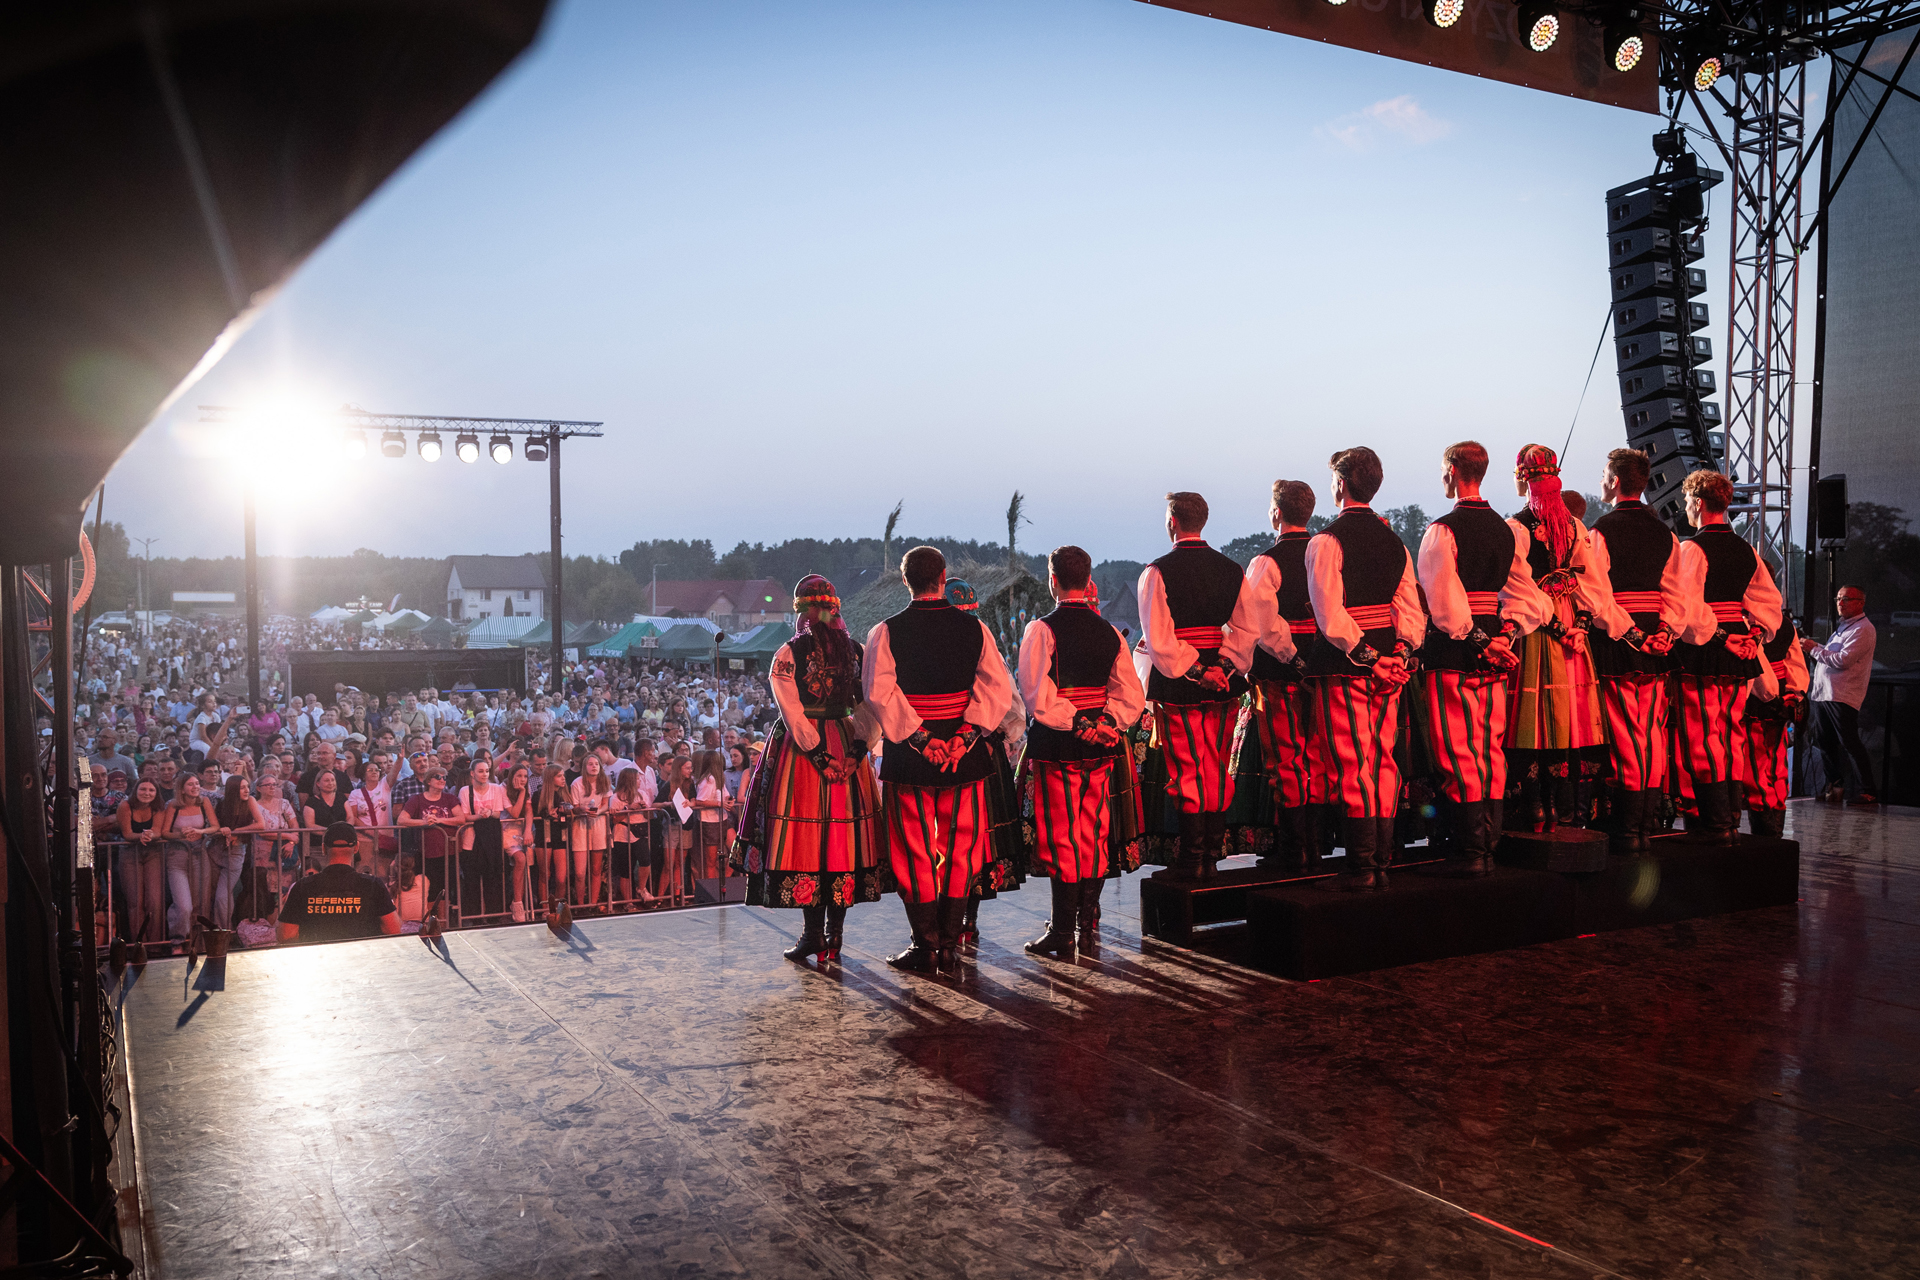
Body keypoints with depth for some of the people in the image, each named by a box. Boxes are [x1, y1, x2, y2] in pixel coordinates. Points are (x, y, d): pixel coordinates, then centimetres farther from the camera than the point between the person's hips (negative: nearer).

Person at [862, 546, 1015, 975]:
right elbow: (997, 686, -6)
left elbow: (879, 691, -14)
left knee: (915, 851, 7)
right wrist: (965, 735, -11)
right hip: (965, 754, 2)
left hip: (909, 756, -2)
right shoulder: (974, 628, 2)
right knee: (960, 850, 10)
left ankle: (925, 946, 9)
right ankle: (950, 946, 12)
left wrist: (920, 739, -14)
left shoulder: (886, 631, -3)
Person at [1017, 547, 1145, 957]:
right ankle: (1087, 921, 22)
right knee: (1095, 834, 13)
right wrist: (1104, 722, -4)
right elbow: (1132, 695, 5)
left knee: (1062, 838, -1)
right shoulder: (1109, 632, 8)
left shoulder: (1042, 630, -9)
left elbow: (1038, 695, -18)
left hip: (1056, 748, -5)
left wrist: (1075, 722, -13)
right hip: (1101, 749, 5)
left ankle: (1063, 934, 4)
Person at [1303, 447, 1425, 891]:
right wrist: (1401, 652, 0)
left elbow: (1330, 612, -18)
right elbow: (1412, 609, 9)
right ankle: (1381, 863, 14)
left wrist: (1363, 654, -14)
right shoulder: (1394, 540, 13)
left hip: (1345, 664, -6)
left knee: (1352, 765, -4)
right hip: (1389, 665, 7)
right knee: (1383, 762, 9)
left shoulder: (1326, 541, -9)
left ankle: (1360, 867, -2)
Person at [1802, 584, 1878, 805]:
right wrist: (1810, 652, 10)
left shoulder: (1863, 629, -7)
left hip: (1842, 697, -9)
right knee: (1824, 744, 10)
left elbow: (1843, 660, -18)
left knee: (1850, 744, -8)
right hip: (1823, 694, 9)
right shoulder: (1841, 628, 23)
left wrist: (1815, 649, -9)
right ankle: (1835, 785, 19)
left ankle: (1865, 792, -4)